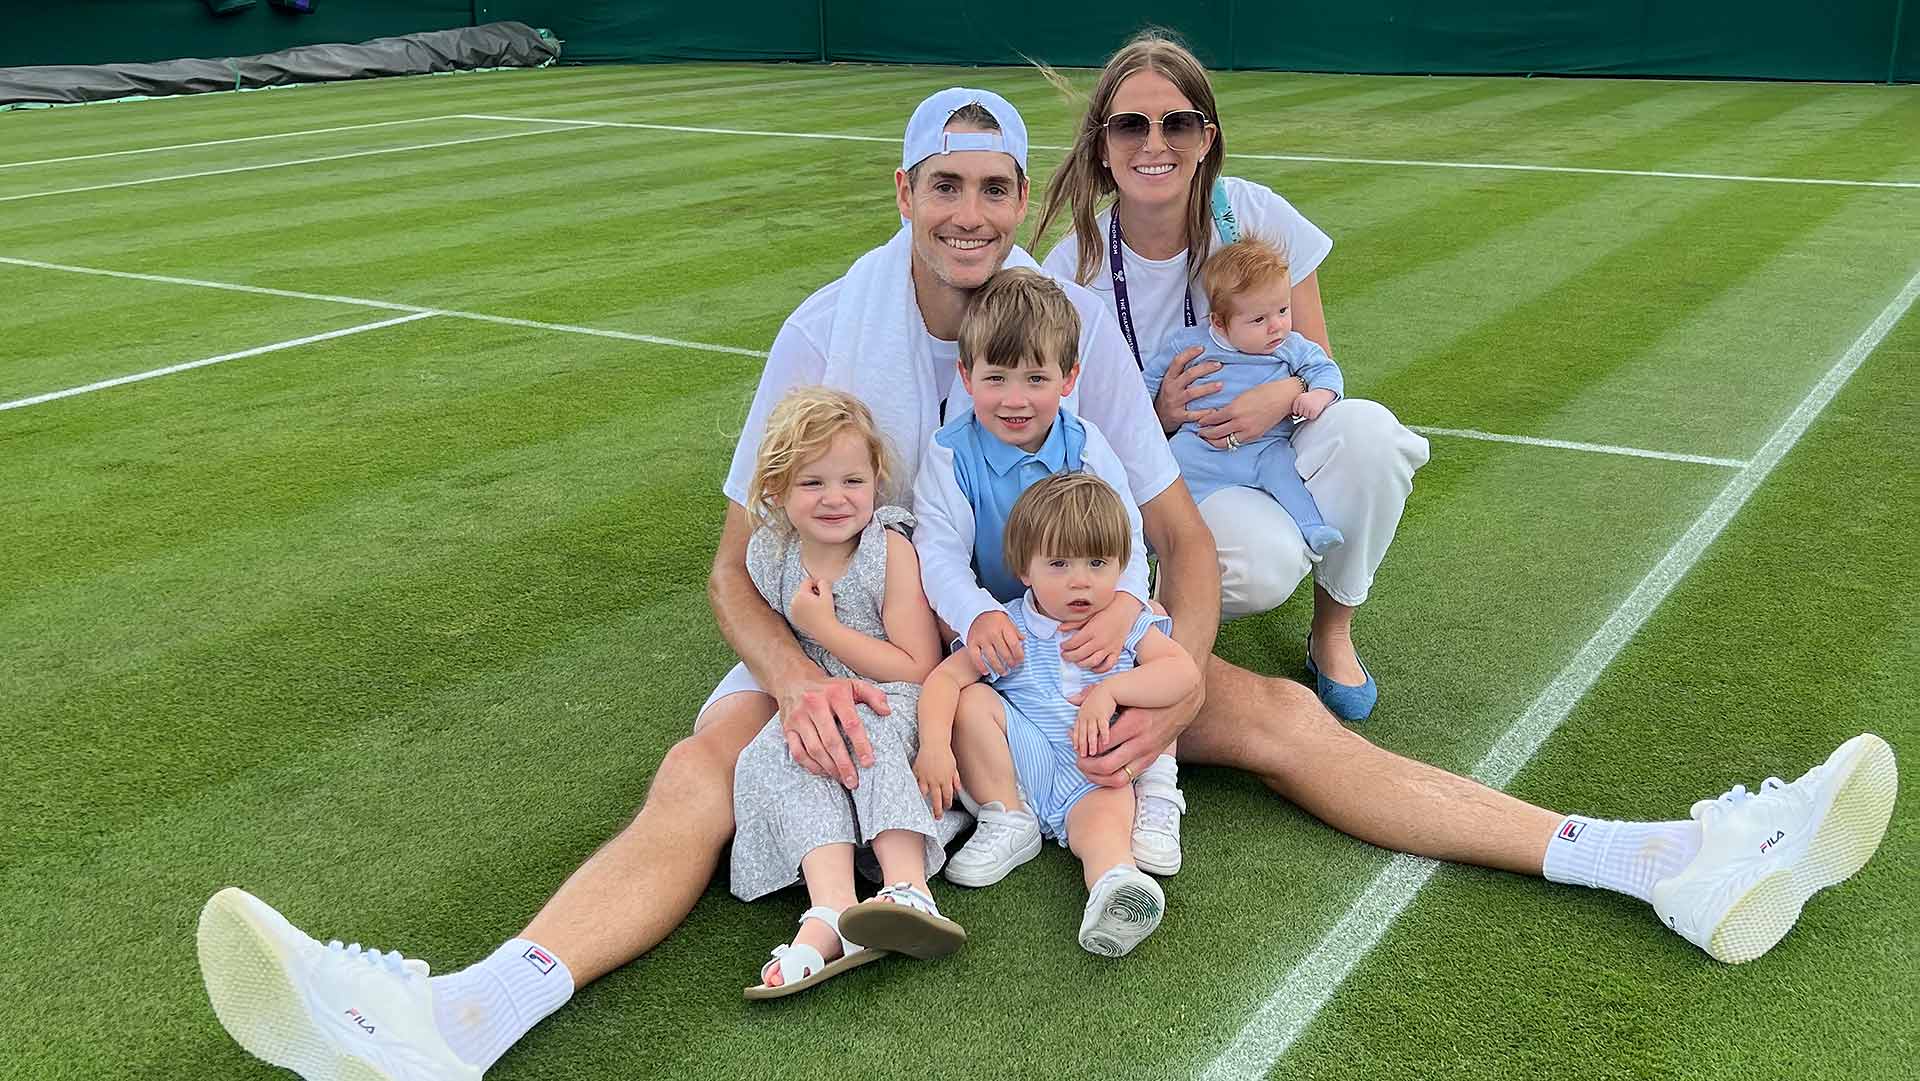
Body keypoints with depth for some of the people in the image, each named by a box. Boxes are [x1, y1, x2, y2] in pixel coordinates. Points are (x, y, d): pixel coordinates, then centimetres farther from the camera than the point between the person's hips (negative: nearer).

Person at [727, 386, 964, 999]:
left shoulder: (892, 551, -12)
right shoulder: (767, 557, 0)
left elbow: (918, 670, -16)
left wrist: (822, 628, -19)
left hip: (889, 708, -4)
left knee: (869, 735, -35)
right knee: (772, 759, -27)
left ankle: (910, 890, -50)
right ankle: (833, 911, -46)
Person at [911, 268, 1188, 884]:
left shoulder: (1086, 447, -5)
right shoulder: (950, 455, -11)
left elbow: (1126, 540, -12)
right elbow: (940, 553, -21)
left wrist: (1123, 606, -36)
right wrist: (977, 615, -43)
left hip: (1083, 626, 2)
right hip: (996, 628, -1)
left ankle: (1156, 794, -17)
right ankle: (1006, 816, -28)